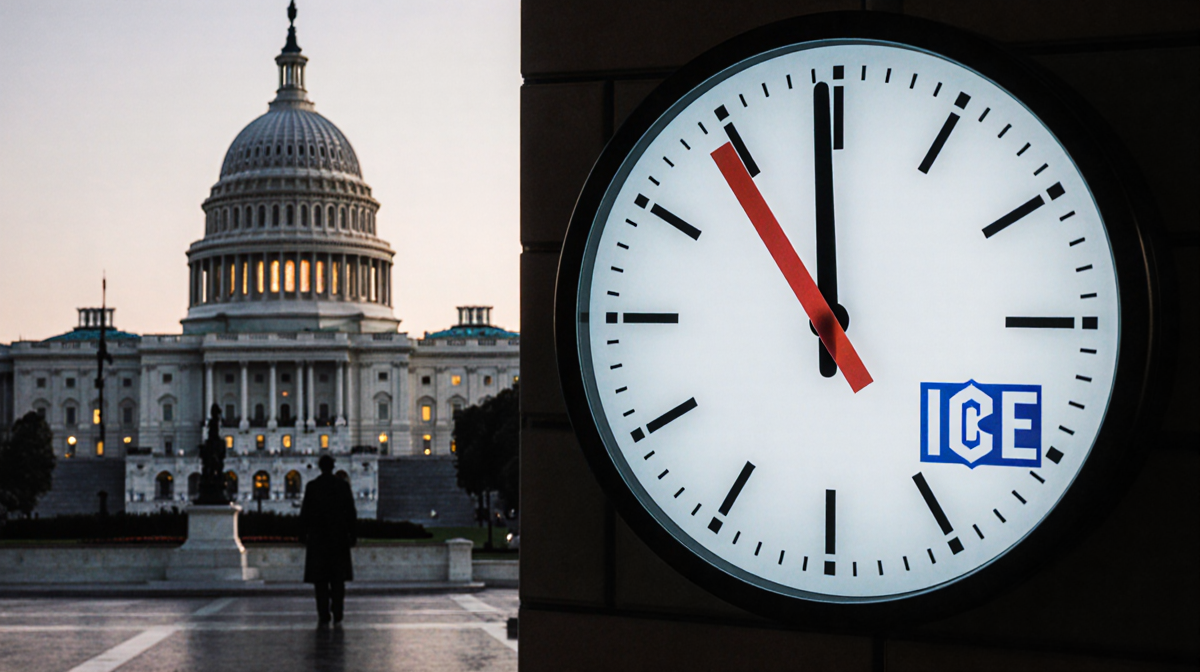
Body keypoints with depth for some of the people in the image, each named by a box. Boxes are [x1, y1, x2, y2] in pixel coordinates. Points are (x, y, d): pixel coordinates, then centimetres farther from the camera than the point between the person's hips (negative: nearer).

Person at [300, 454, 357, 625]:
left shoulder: (311, 486, -5)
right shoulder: (343, 485, -1)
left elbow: (305, 512, -3)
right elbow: (351, 512, 0)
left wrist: (303, 533, 6)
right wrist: (352, 534, 7)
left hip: (317, 536, -1)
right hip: (339, 535, 1)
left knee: (320, 578, 2)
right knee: (338, 577, 8)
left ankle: (323, 615, -2)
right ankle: (337, 614, 4)